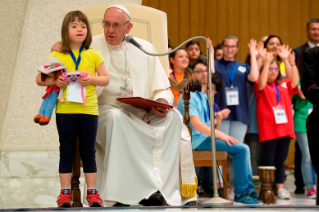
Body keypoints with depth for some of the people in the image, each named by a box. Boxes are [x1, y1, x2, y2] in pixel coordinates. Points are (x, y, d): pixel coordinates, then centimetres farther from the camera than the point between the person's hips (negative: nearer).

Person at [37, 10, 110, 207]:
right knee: (67, 152, 5)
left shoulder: (93, 55, 4)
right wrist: (54, 81, -14)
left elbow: (106, 79, 6)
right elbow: (39, 79, 5)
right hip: (65, 110, 0)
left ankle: (92, 193, 12)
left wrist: (92, 79, -13)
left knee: (88, 153, 6)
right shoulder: (56, 56, 3)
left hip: (88, 110, 0)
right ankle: (65, 193, 11)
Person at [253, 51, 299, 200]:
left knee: (280, 160, 8)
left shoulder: (284, 85, 14)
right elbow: (262, 83, -19)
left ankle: (280, 188, 12)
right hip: (268, 130, -4)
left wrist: (292, 63, -12)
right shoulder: (261, 87, 2)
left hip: (285, 129, 4)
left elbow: (295, 82, -1)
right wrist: (266, 62, -24)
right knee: (268, 160, -1)